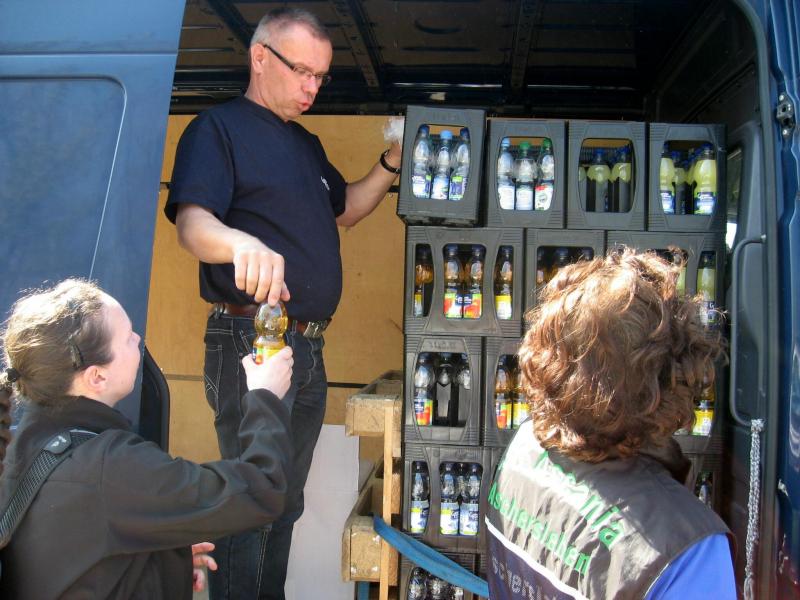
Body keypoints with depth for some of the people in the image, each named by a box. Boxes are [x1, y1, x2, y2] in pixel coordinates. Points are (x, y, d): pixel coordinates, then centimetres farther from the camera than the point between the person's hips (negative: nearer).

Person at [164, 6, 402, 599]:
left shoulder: (306, 144, 19)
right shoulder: (219, 128, -7)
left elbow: (342, 209, 29)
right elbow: (192, 222, -21)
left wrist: (391, 165, 13)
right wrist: (240, 243, -44)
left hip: (308, 347, 9)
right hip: (251, 343, -8)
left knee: (286, 504, 19)